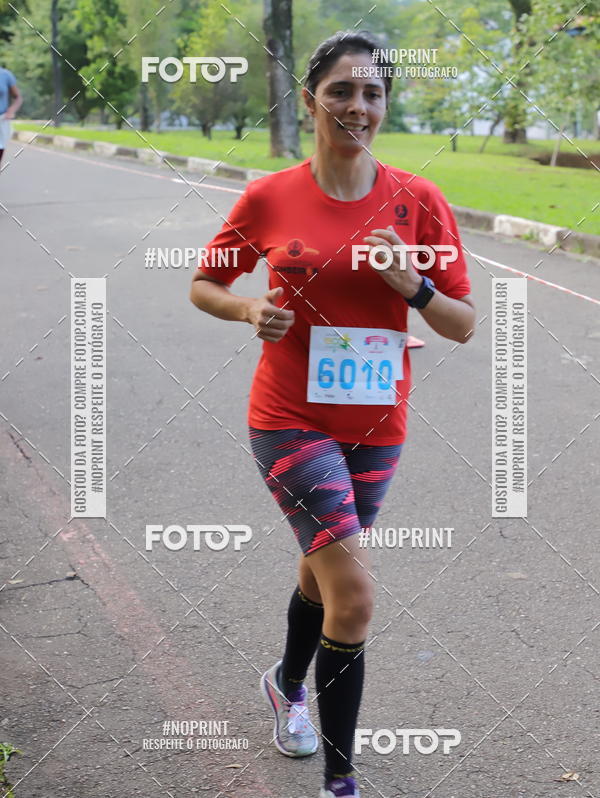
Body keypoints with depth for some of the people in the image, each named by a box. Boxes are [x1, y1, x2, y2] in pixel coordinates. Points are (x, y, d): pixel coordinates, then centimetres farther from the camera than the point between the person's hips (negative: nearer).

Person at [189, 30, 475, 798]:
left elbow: (464, 324, -1)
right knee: (355, 594, -16)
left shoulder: (418, 200, -4)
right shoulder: (268, 199, -8)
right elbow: (203, 284, 6)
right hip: (291, 418, -3)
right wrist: (249, 310, -14)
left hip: (376, 425, 3)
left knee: (323, 571, 22)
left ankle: (288, 683, 54)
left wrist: (414, 286, -20)